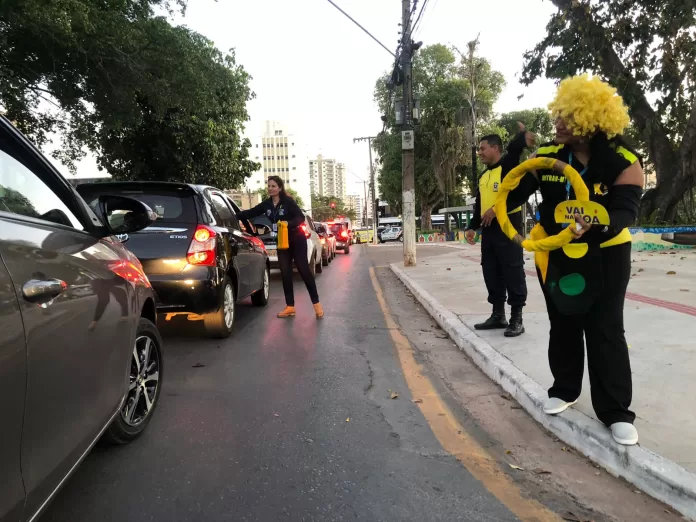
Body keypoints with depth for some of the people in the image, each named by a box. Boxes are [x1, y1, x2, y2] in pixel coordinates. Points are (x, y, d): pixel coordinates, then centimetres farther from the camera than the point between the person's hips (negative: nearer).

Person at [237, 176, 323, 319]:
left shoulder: (288, 201, -14)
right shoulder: (266, 204, 2)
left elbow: (301, 217, -19)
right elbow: (251, 213, 3)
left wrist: (288, 223, -35)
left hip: (297, 240, -6)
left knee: (303, 270, -6)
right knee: (285, 273, 4)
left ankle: (316, 303, 2)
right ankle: (290, 307, 11)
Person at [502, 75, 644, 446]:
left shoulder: (623, 161, -16)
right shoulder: (548, 155, -7)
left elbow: (626, 210, -24)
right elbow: (520, 190, 0)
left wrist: (594, 225, -44)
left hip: (604, 256, -3)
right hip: (556, 255, 3)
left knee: (605, 331, -2)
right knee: (563, 326, 14)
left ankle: (616, 411, 12)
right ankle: (565, 389, 33)